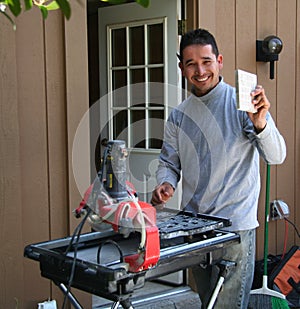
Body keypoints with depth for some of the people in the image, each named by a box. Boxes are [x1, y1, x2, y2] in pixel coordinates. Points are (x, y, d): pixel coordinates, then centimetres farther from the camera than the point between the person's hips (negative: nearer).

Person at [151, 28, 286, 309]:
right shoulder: (179, 115, 7)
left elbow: (276, 156, -15)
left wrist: (260, 123, -34)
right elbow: (169, 162, 15)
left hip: (235, 225, -5)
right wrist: (166, 183, -7)